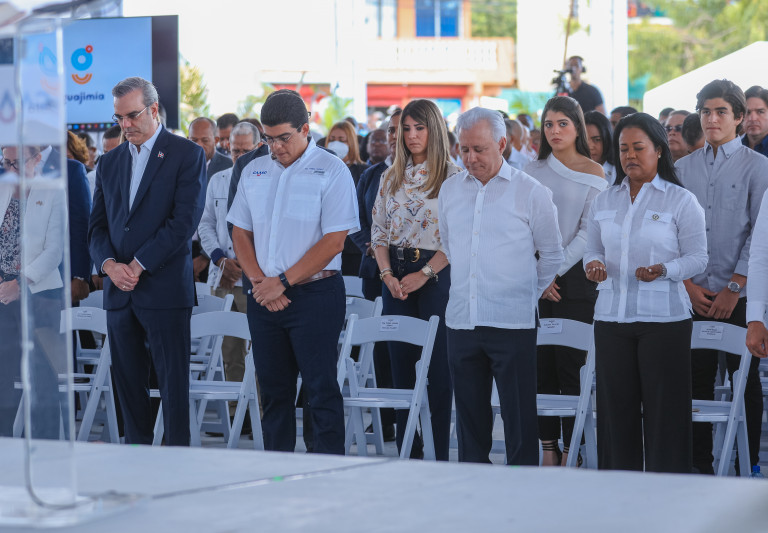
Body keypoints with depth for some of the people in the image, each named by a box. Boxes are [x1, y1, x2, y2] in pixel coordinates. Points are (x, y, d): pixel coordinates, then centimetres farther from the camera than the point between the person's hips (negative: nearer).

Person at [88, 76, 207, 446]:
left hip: (165, 288, -5)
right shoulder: (110, 162, 17)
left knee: (174, 384, -5)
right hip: (119, 291, 6)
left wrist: (138, 265, -12)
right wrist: (109, 264, -6)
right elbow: (97, 225, 15)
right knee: (128, 383, 7)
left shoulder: (187, 155, -1)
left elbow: (185, 220, -10)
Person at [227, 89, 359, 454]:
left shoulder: (331, 172, -6)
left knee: (321, 390, -5)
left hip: (314, 295, -5)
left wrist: (283, 281, -13)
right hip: (264, 298, 6)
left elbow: (333, 241, -12)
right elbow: (240, 233, 13)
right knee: (273, 390, 9)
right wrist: (260, 280, -4)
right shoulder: (254, 171, 12)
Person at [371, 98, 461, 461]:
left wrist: (424, 274, -14)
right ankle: (406, 454, 11)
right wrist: (387, 274, -3)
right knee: (401, 362, 5)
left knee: (438, 364, -5)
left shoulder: (452, 176, -4)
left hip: (436, 274, -5)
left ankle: (439, 455, 0)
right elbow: (378, 230, 12)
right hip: (396, 276, 5)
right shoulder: (392, 177, 12)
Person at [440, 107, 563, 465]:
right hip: (461, 321, 4)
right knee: (469, 417, 9)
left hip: (513, 324, -4)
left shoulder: (530, 193, -2)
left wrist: (528, 295, 6)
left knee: (520, 418, -3)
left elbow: (552, 255, 5)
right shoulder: (450, 190, 10)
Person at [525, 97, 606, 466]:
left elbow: (588, 231, -5)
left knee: (571, 363, -6)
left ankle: (571, 449, -1)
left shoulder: (593, 174, 0)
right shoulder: (533, 172, 11)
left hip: (575, 275, -3)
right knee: (540, 365, 1)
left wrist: (556, 271, -11)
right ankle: (547, 446, 6)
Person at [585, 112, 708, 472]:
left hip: (664, 318, -4)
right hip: (611, 317, 4)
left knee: (664, 410, -4)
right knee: (616, 408, 4)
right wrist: (593, 265, -6)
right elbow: (593, 249, 18)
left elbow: (698, 257, -3)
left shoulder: (681, 201, 0)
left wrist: (664, 271, -21)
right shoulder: (604, 202, 13)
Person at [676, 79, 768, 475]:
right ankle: (698, 464, 12)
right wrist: (688, 284, -2)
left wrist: (734, 287, -11)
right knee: (696, 380, 4)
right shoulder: (683, 168, 10)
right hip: (695, 295, 3)